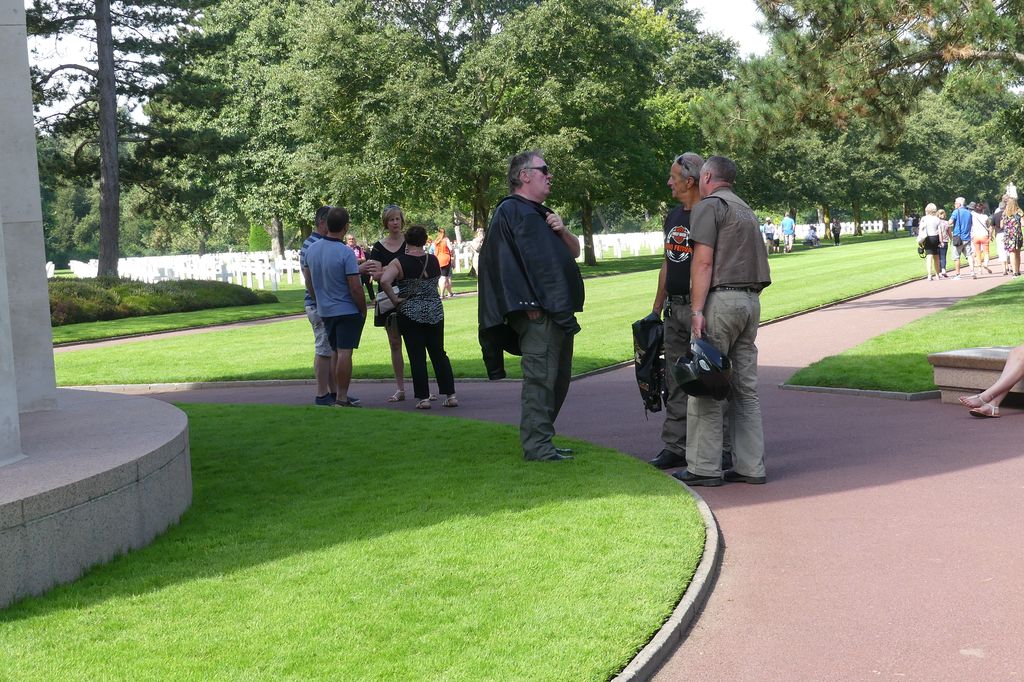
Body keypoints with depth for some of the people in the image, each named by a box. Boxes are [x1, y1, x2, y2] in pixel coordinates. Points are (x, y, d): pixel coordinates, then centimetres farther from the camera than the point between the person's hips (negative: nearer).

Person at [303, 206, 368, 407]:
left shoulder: (311, 250, 3)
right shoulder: (346, 253, -18)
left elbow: (309, 285, 13)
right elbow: (355, 287, -19)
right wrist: (363, 309, -6)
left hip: (325, 310, 6)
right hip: (347, 310, -6)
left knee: (335, 352, 14)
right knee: (344, 353, -5)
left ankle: (340, 396, 19)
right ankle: (342, 398, -5)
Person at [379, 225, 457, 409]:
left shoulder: (399, 262, -9)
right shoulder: (434, 260, 3)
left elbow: (384, 280, -24)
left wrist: (394, 299, -12)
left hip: (410, 313, -3)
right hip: (435, 312, 4)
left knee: (417, 357, 1)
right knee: (439, 354, 10)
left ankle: (423, 398, 0)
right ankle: (450, 395, 8)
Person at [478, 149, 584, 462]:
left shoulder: (542, 213, 23)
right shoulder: (510, 211, -7)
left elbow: (574, 251, 22)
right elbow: (507, 261, -16)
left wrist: (562, 230, 1)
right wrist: (527, 304, -21)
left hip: (559, 311, 10)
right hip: (538, 312, -10)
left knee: (558, 379, 13)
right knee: (539, 377, -9)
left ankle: (540, 442, 22)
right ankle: (536, 445, -2)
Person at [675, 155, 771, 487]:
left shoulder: (709, 206, -4)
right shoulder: (746, 210, 22)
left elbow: (703, 262, -13)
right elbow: (742, 258, 18)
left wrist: (697, 310, -18)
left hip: (721, 299, -8)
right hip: (751, 301, 8)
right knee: (745, 388, 9)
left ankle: (704, 467, -3)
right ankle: (751, 466, 10)